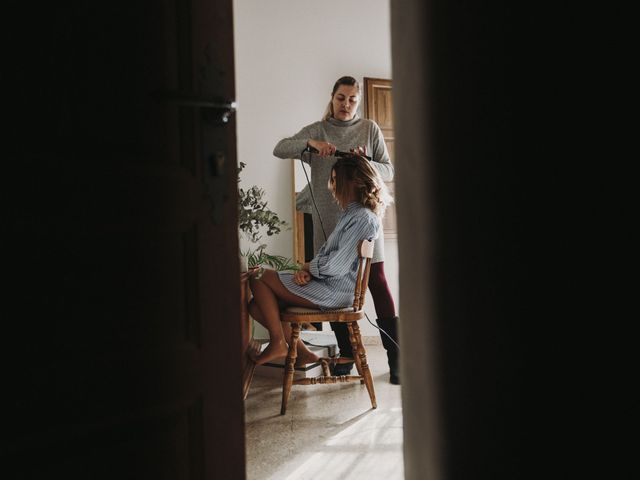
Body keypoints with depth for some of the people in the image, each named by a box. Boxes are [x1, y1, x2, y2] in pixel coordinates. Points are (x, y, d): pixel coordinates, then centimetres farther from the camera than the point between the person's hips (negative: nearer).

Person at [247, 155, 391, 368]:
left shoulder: (363, 218, -17)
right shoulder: (350, 214, 15)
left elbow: (336, 267, -24)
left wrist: (308, 266, -5)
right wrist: (306, 269, -2)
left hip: (333, 292, -10)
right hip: (326, 285, 10)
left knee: (259, 279, -4)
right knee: (257, 305, 6)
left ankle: (278, 343, 0)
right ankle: (302, 352, 6)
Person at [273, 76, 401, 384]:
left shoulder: (370, 129, 7)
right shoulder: (316, 131, 8)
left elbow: (389, 172, 5)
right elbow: (279, 149, -3)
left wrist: (366, 165, -16)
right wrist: (310, 144, -20)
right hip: (328, 220, 2)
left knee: (377, 282, -6)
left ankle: (396, 357, 0)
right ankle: (346, 352, 19)